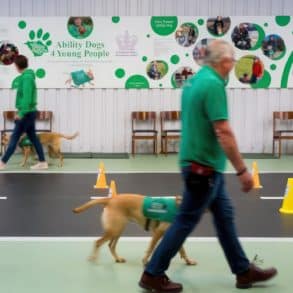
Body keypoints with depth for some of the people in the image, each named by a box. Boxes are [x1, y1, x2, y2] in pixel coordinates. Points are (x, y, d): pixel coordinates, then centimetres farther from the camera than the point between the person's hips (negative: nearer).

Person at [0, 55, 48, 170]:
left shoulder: (26, 77, -17)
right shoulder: (28, 76, 12)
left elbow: (26, 96, -24)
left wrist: (21, 113, -24)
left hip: (27, 113, -10)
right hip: (29, 112, 10)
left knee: (14, 137, -4)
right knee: (33, 137, 11)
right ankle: (42, 162, 13)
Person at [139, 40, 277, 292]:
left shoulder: (194, 80, 9)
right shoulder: (213, 84, -20)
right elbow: (223, 133, -24)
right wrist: (242, 170, -18)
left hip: (202, 164, 10)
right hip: (204, 166, -10)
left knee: (224, 216, 16)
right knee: (185, 222, 0)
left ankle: (244, 271, 26)